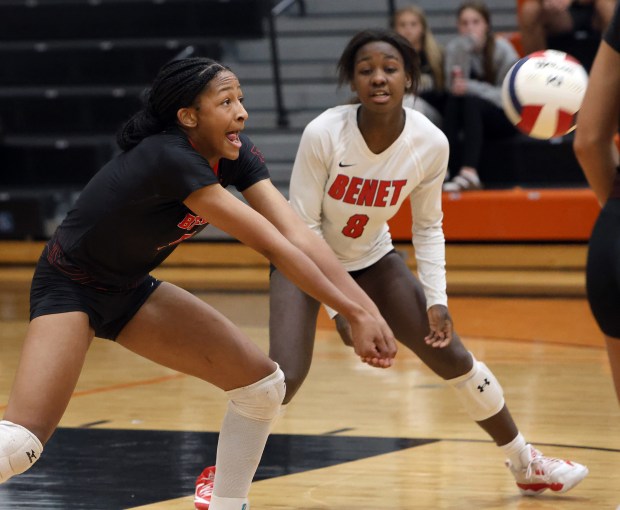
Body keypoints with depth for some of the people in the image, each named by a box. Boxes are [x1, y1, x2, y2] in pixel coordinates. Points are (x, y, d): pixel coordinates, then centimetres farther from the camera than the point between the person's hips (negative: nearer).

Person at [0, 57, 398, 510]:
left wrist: (367, 307, -29)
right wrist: (355, 313, -30)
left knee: (263, 384, 3)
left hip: (130, 290, 8)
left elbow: (299, 236, -17)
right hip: (69, 289, -8)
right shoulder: (170, 158, -33)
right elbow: (274, 247, -32)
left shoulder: (235, 156, -9)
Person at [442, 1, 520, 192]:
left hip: (506, 118, -3)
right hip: (471, 121, 3)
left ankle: (469, 172, -50)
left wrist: (471, 87, -29)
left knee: (471, 101, -32)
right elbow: (453, 86, -18)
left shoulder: (502, 49, -10)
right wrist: (465, 46, -30)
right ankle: (453, 172, -40)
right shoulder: (455, 48, -2)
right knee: (453, 100, -29)